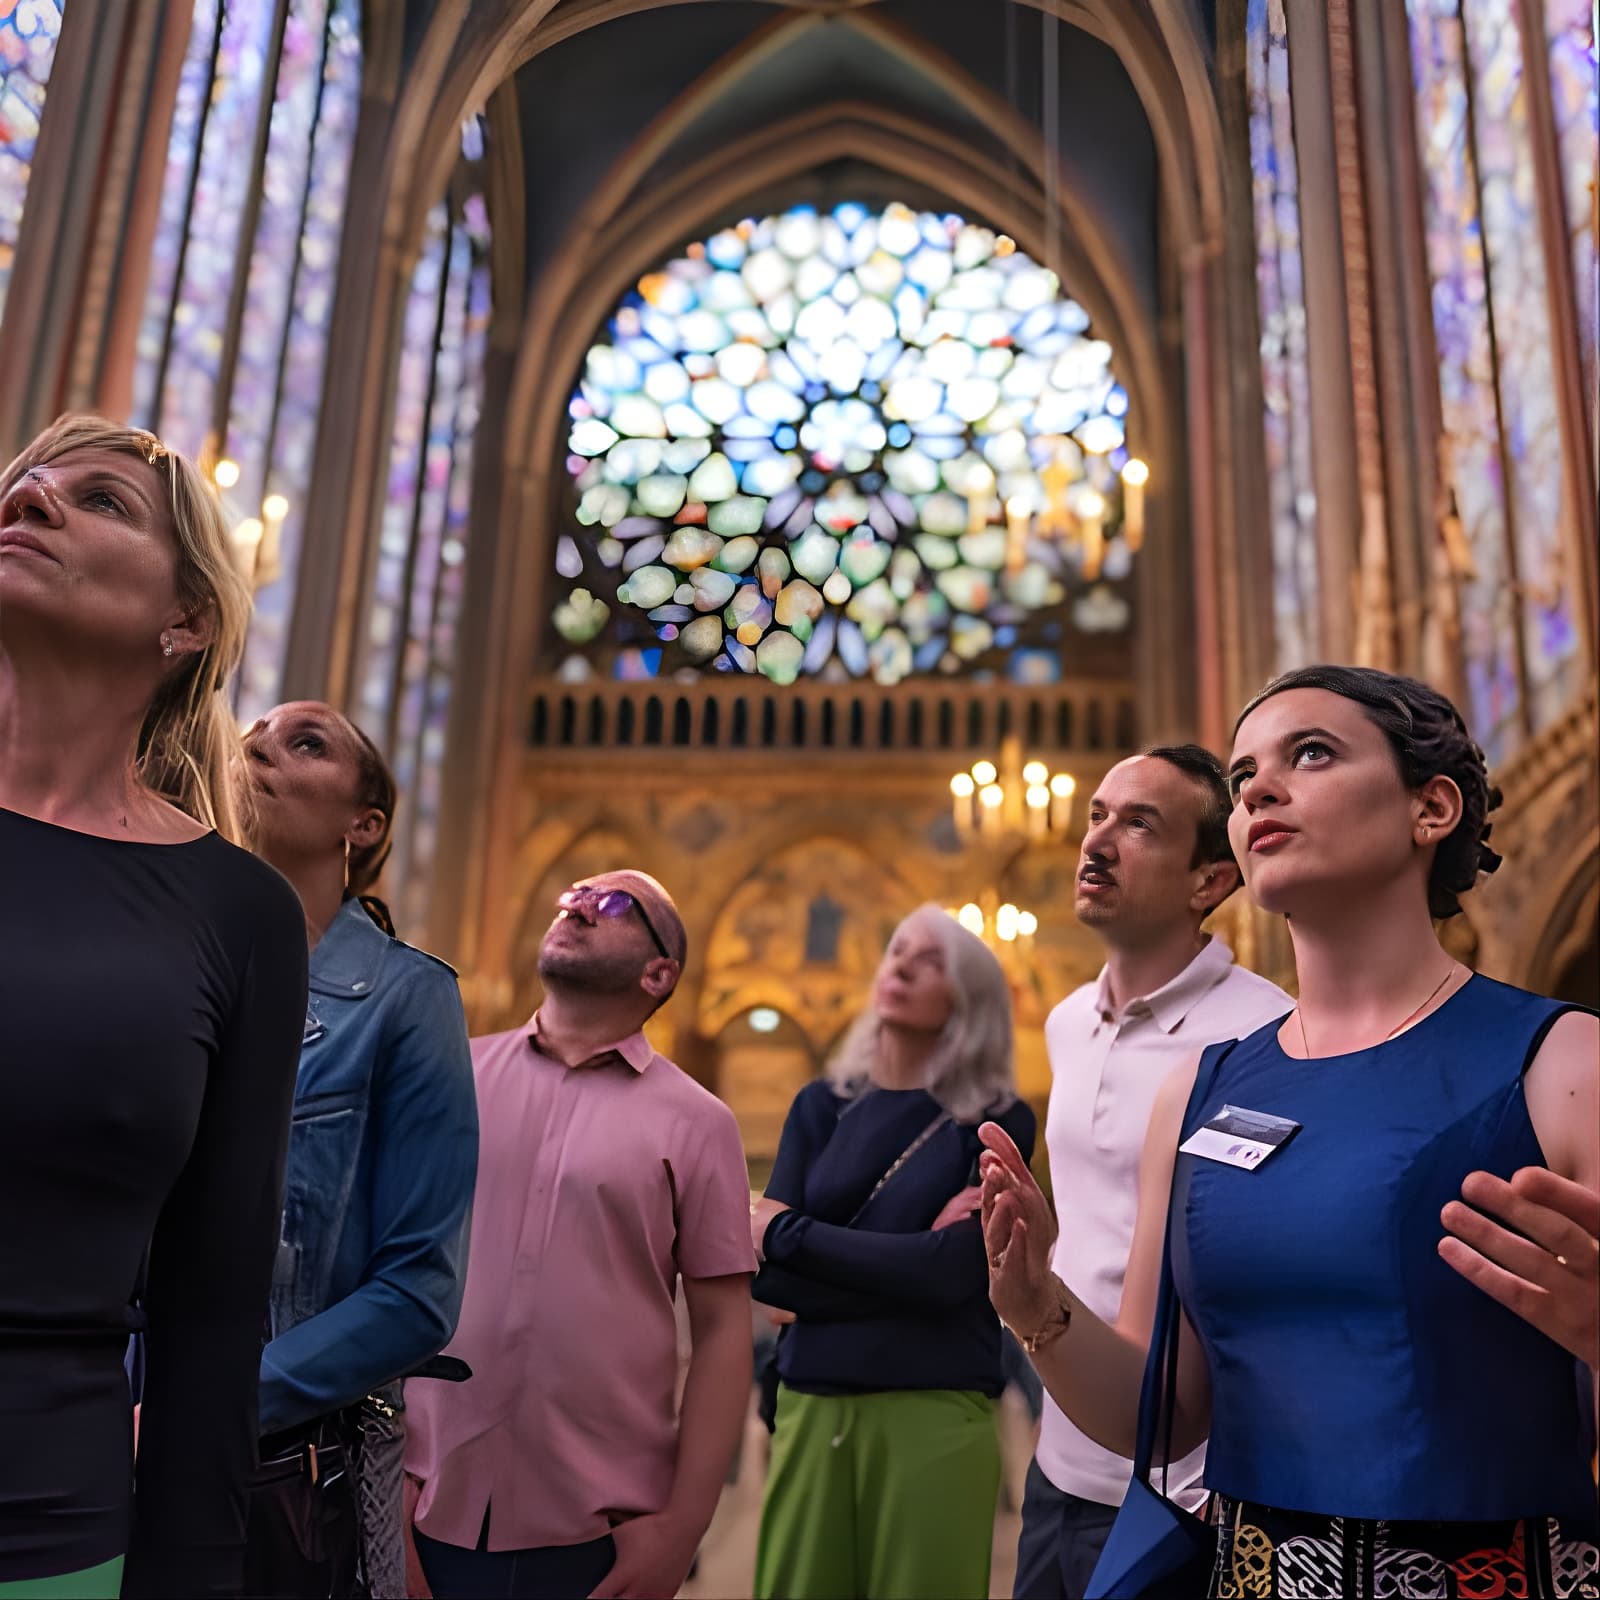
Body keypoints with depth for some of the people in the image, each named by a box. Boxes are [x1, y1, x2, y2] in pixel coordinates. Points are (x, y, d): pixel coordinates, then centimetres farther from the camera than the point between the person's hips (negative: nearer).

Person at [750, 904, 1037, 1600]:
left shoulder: (997, 1121, -1)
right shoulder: (821, 1105, 7)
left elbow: (952, 1272, -15)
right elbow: (765, 1274, -2)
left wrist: (787, 1233, -8)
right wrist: (904, 1262, -13)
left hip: (938, 1414, -3)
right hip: (812, 1409, 3)